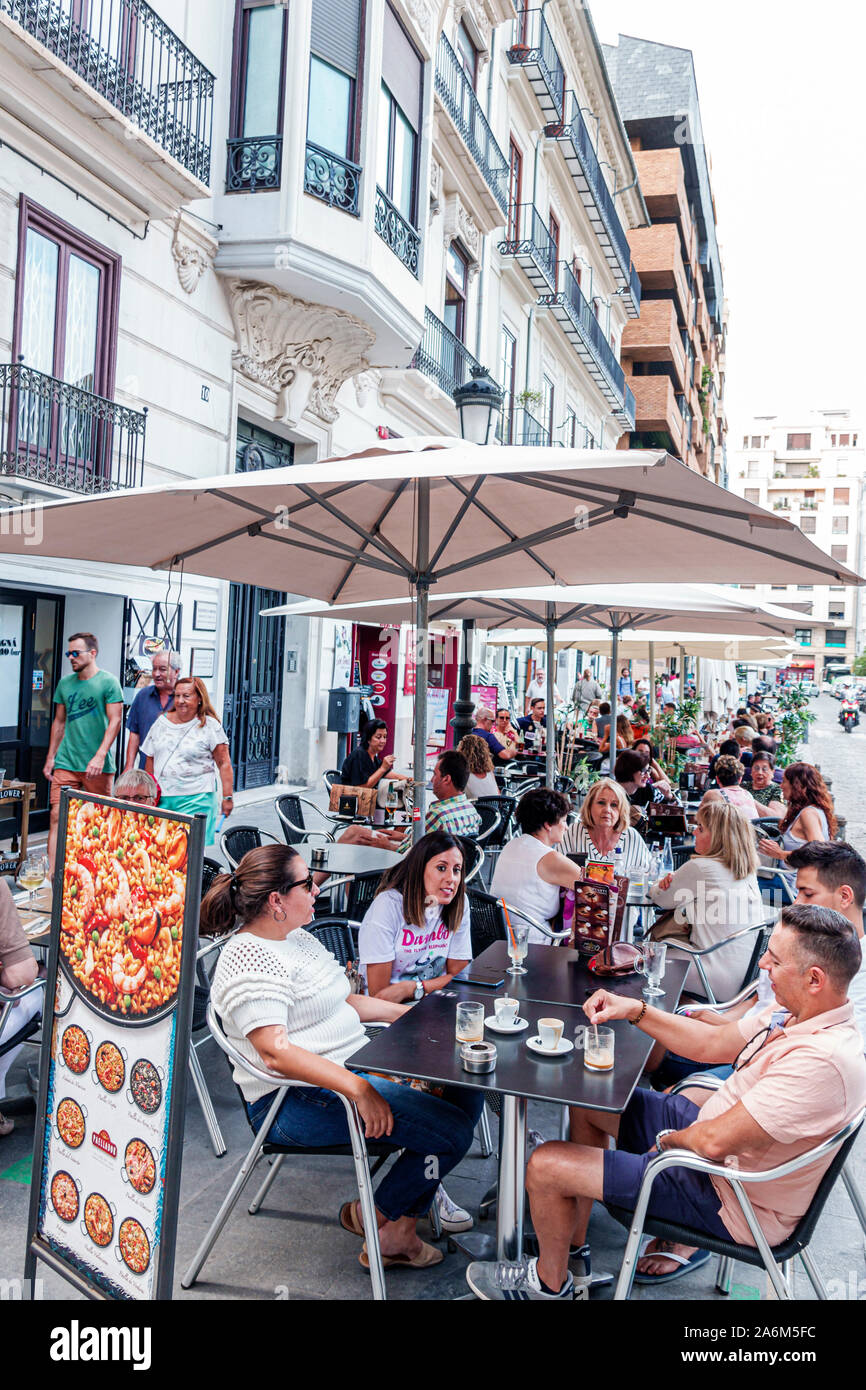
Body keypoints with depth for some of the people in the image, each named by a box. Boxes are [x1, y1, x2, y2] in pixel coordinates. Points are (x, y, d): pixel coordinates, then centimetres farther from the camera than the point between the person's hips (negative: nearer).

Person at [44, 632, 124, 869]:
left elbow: (115, 721, -10)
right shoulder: (65, 683, 12)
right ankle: (52, 871, 0)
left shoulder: (108, 682, -5)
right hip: (65, 763, 4)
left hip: (98, 766, -4)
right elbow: (59, 722, 19)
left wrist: (100, 755, -19)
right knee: (57, 815, -3)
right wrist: (50, 757, 16)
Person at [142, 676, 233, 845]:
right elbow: (150, 759, 19)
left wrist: (227, 797, -8)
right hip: (161, 798, 4)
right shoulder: (162, 721, 12)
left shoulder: (210, 726, -1)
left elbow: (224, 764, -2)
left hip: (195, 799, -4)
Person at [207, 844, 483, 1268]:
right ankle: (377, 1218, 8)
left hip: (353, 1066, 11)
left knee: (466, 1091, 4)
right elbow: (276, 1053, -28)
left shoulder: (297, 937, 12)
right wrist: (358, 1089, -34)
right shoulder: (250, 959, -19)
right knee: (452, 1131, -18)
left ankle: (400, 1230, 10)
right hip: (297, 1099, -10)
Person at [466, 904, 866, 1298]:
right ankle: (574, 1250, 29)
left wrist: (672, 1138, -12)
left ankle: (550, 1282, 23)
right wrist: (635, 1010, 0)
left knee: (545, 1166, -8)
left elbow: (714, 1142, -33)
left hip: (727, 1202, -9)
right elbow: (712, 1043, 8)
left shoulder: (825, 1059, -34)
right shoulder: (795, 1011, -5)